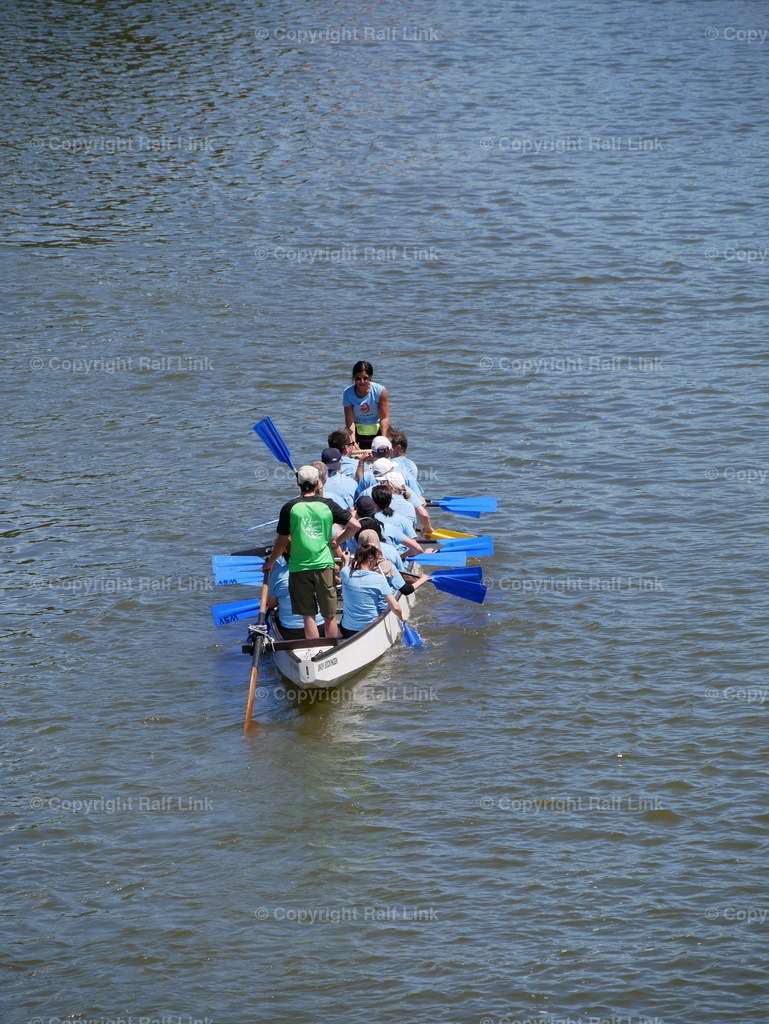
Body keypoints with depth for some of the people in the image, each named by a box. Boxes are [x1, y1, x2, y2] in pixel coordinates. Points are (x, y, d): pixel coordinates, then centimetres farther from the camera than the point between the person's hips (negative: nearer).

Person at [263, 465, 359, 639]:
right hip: (325, 565, 1)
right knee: (330, 615, 9)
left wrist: (270, 562, 16)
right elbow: (355, 525, -3)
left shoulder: (289, 508, -5)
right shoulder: (328, 505, -1)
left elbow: (281, 542, 0)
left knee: (308, 616, 3)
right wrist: (336, 542, 10)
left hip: (299, 567, -1)